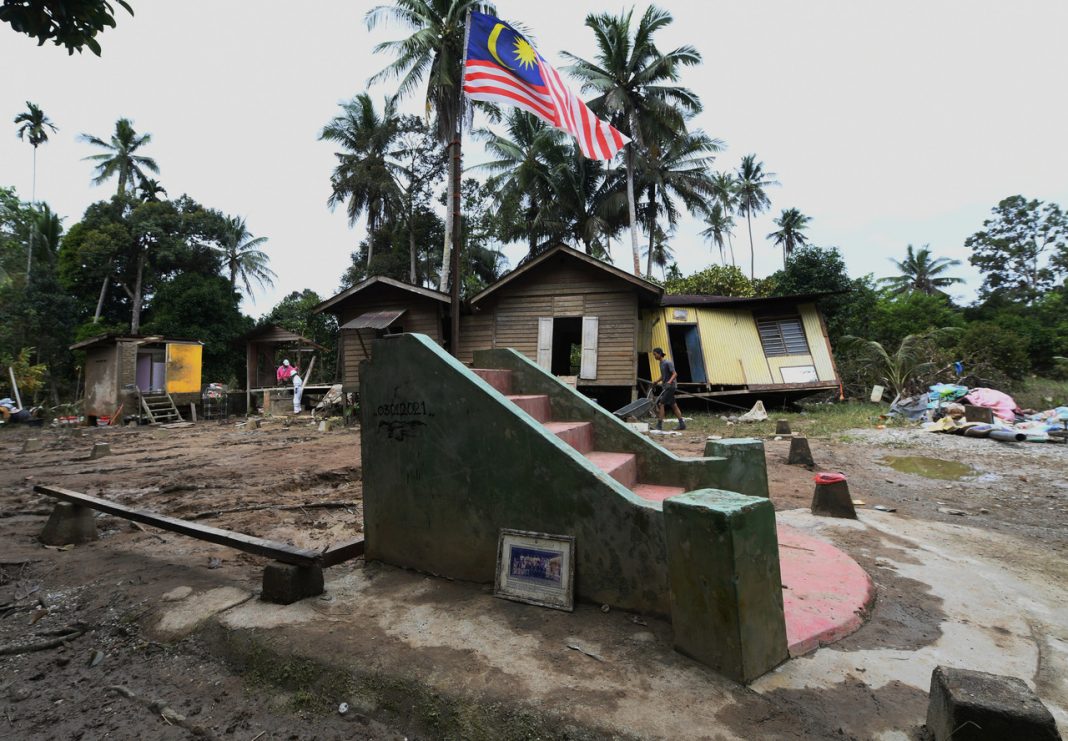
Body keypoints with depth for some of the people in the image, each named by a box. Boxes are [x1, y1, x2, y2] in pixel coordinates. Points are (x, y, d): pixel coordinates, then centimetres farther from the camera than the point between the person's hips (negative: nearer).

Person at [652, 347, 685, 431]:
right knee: (674, 405, 9)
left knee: (660, 404, -12)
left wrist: (669, 382, -33)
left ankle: (659, 425, -11)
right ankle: (682, 424, 13)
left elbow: (675, 374, -19)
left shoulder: (668, 363, -13)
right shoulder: (661, 363, 14)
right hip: (666, 387, 9)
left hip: (671, 387, -9)